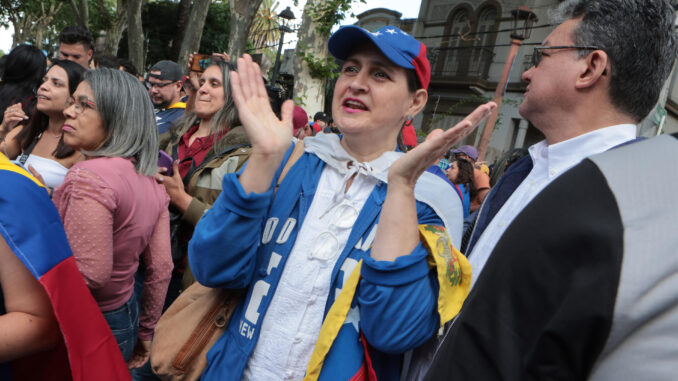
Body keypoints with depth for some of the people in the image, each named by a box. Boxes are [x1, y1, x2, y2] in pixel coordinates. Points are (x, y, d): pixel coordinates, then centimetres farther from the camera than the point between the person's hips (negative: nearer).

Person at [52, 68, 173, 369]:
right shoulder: (151, 181, 1)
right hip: (126, 318, 7)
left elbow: (90, 274, -26)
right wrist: (145, 331, 14)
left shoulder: (89, 176, -23)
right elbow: (162, 268, 4)